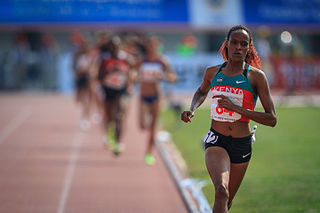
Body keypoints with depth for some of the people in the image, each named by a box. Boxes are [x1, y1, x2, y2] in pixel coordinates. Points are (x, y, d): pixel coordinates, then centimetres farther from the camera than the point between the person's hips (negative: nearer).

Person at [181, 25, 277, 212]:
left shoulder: (256, 76, -7)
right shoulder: (213, 72, 2)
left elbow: (272, 119, -11)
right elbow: (202, 92, 28)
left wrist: (237, 108, -20)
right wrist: (192, 110, 7)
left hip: (242, 145, 1)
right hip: (216, 141, -1)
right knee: (221, 191, -28)